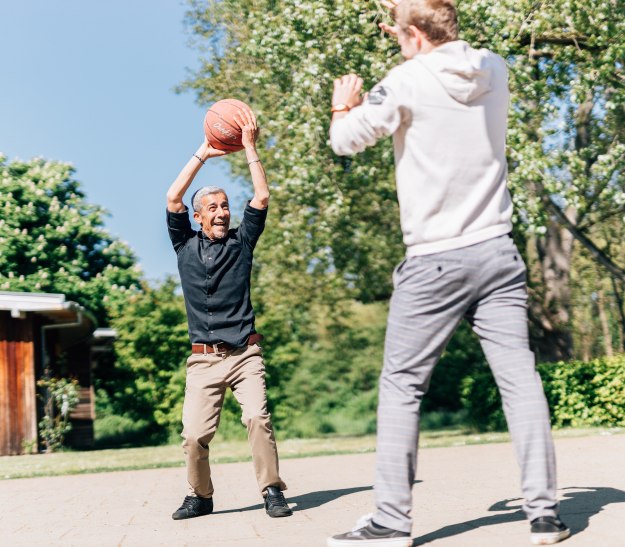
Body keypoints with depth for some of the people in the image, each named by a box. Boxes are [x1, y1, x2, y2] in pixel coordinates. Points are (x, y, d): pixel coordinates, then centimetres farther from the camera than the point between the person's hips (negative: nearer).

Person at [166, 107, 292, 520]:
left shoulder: (241, 242, 11)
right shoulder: (186, 245, 11)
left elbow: (262, 197, 2)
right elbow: (173, 198, 1)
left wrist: (250, 147, 2)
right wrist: (203, 154, 3)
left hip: (245, 354, 0)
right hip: (203, 359, 1)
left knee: (258, 417, -19)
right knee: (194, 434, -7)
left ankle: (273, 491, -13)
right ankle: (200, 497, 12)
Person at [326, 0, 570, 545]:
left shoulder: (407, 81, -10)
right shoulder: (495, 69, 7)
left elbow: (346, 140, -1)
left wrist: (343, 106, 19)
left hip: (434, 263, -5)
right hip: (498, 254, 5)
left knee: (401, 384, 3)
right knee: (519, 376, 2)